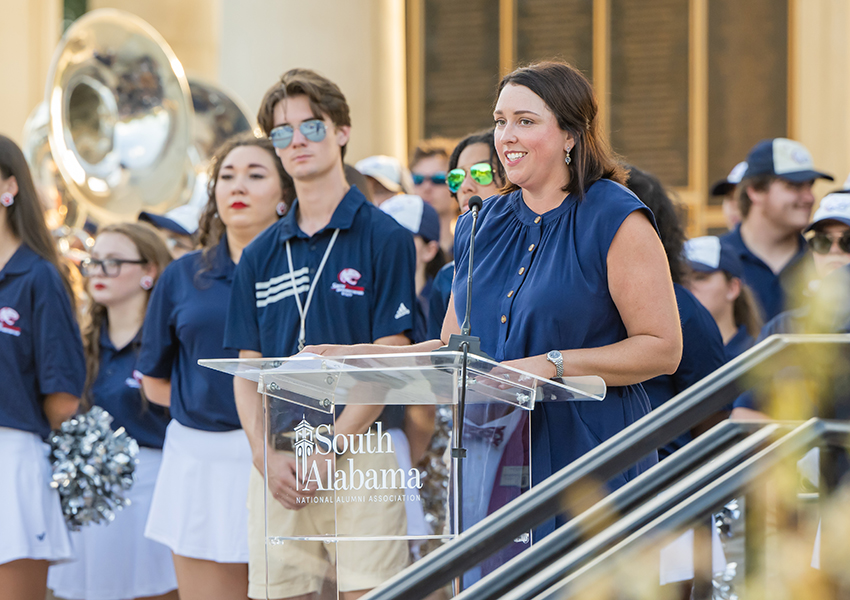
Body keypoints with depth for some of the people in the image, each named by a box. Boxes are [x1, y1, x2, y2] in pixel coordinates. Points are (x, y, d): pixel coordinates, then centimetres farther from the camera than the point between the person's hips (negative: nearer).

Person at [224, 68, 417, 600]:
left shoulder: (385, 238, -1)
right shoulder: (261, 256, 14)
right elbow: (247, 371, 12)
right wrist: (267, 456, -4)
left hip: (358, 455, -4)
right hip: (275, 467, 4)